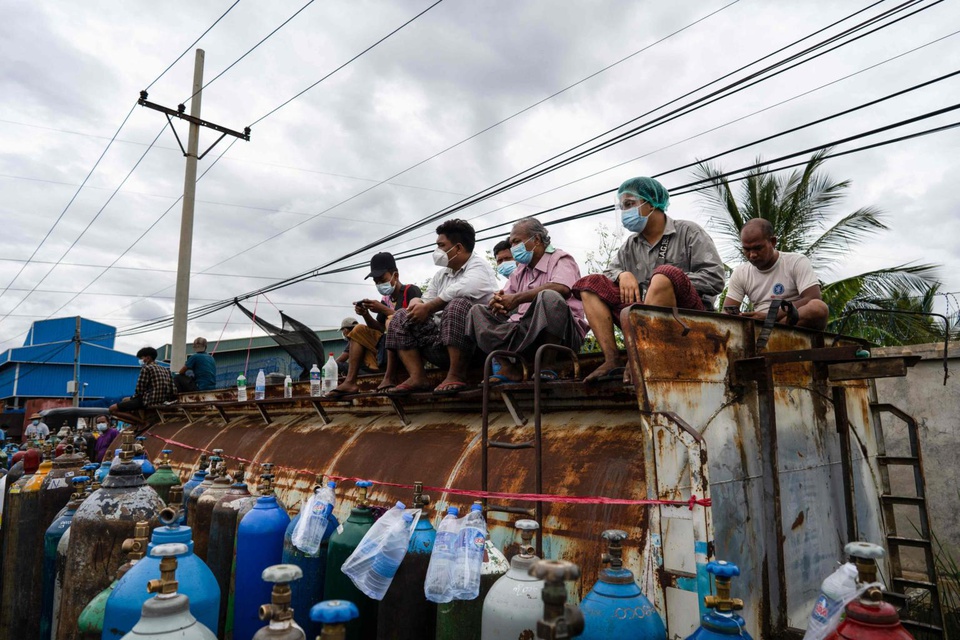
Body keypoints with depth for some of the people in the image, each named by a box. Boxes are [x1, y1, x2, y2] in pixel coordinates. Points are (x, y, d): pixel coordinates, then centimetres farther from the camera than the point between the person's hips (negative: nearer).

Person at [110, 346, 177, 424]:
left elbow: (139, 391, -11)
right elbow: (173, 392, 10)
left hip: (149, 402, -9)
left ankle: (142, 422, -14)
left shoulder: (146, 368, -7)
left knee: (112, 409, -3)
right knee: (125, 400, 29)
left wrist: (132, 397, 9)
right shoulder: (166, 370, 14)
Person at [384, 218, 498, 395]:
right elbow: (425, 301, 16)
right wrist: (417, 303, -8)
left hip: (475, 340, -8)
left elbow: (459, 291, -24)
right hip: (442, 341, 8)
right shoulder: (440, 275, 18)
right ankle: (417, 377, -11)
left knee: (458, 304, -33)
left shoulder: (478, 265, -5)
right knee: (401, 318, 6)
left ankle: (456, 375, -28)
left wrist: (427, 308, -15)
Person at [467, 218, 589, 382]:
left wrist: (517, 298, -19)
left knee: (548, 297, -35)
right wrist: (498, 301, -11)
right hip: (524, 334, 7)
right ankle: (509, 367, -17)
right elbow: (504, 300, 15)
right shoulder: (519, 271, 23)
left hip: (562, 334, -6)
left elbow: (561, 288, -21)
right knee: (478, 312, -1)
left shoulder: (560, 259, 2)